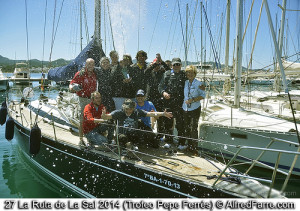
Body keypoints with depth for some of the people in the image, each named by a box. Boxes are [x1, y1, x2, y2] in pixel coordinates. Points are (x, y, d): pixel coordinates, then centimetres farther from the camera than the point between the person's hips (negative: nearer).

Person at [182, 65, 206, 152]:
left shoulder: (198, 83, -6)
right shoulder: (185, 83, 9)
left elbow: (203, 95, -7)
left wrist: (193, 99, -16)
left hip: (195, 108, -5)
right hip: (185, 108, 5)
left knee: (193, 128, -3)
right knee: (186, 127, 8)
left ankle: (193, 147, 9)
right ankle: (188, 144, 21)